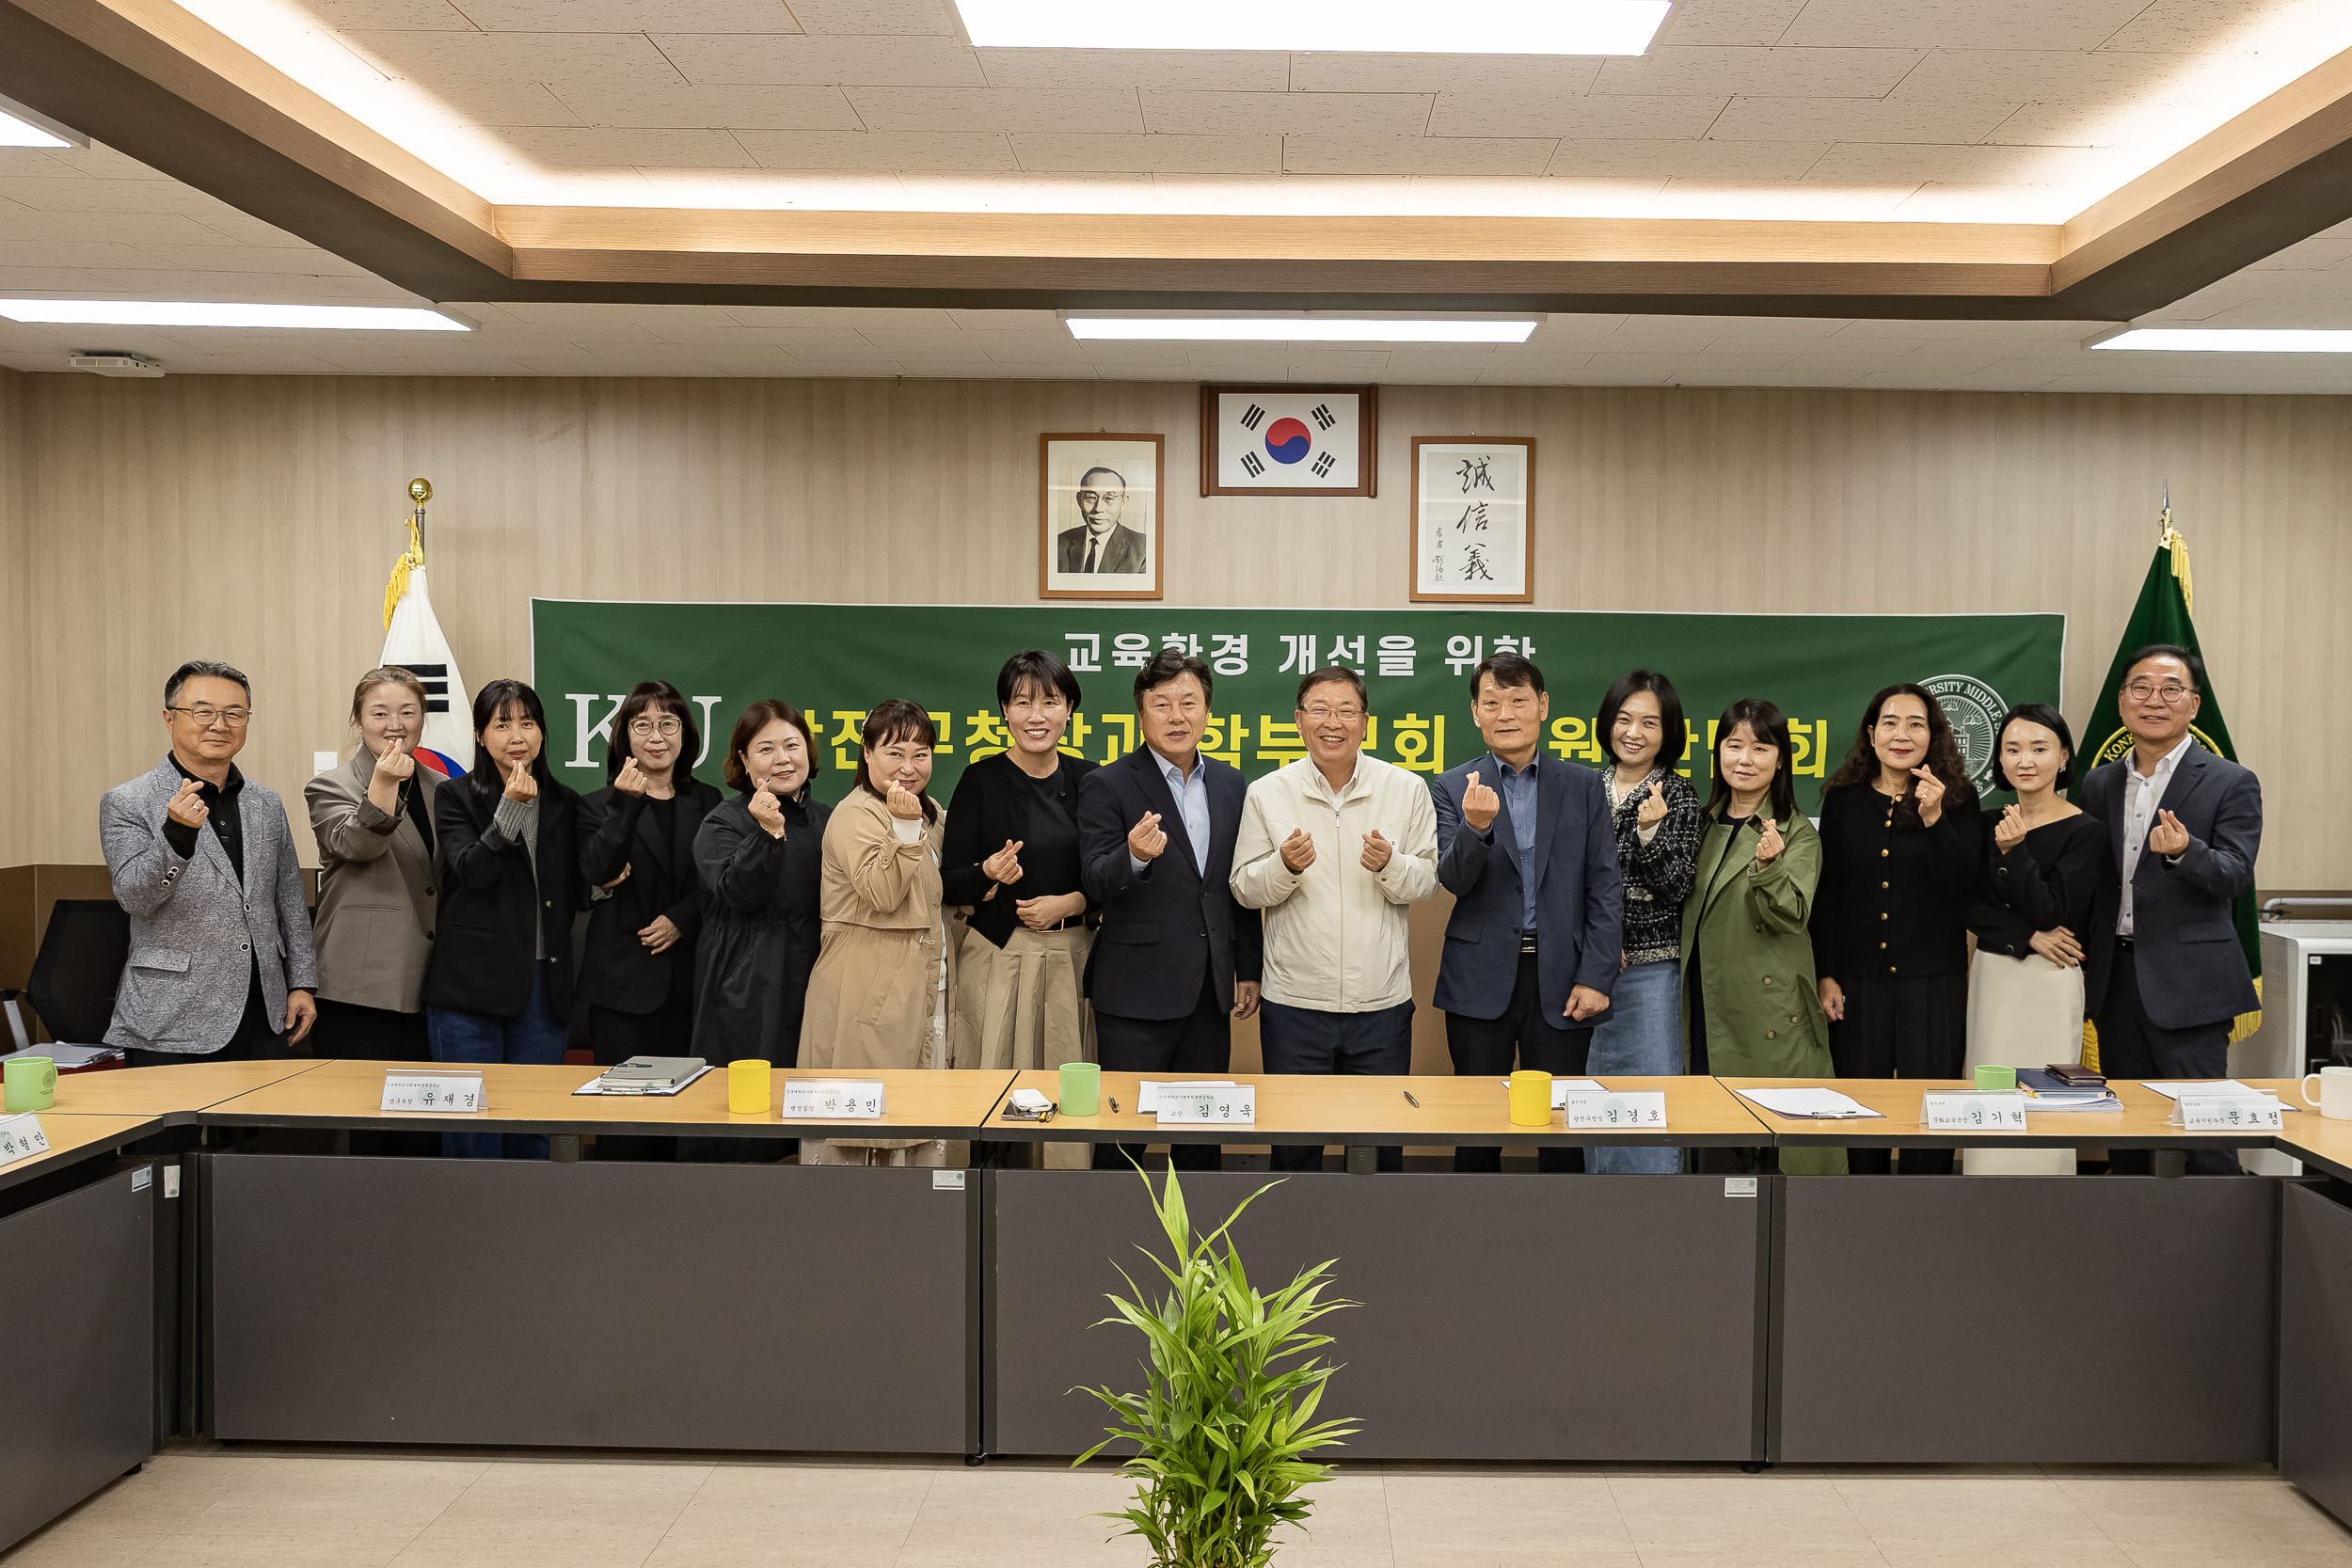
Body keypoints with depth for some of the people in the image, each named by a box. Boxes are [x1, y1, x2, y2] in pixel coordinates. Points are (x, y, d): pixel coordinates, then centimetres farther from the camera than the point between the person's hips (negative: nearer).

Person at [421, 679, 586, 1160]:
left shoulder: (564, 803, 12)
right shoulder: (456, 798, 2)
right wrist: (510, 809, -22)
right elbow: (472, 871, -14)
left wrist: (602, 883, 0)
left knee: (533, 1131, 8)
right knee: (470, 1129, 0)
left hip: (545, 982, 3)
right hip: (471, 982, -3)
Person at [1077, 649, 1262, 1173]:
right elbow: (1096, 882, -14)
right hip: (1137, 991, -5)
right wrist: (1135, 856, -35)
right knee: (1123, 1131, 1)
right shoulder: (1107, 785, -5)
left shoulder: (1229, 783, 10)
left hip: (1210, 991, 5)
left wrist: (1248, 970, 14)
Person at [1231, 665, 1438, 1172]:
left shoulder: (1407, 790, 1)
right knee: (1293, 1143, 8)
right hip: (1294, 1002, 0)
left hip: (1383, 1002, 1)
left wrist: (1390, 865, -17)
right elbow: (1245, 890, 2)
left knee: (1385, 1141, 10)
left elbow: (1426, 881, 3)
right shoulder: (1266, 794, 0)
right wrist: (1285, 865, -18)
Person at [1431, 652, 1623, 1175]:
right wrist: (1476, 827, -27)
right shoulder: (1452, 789, 4)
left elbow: (1606, 887, 4)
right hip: (1481, 981, 0)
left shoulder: (1584, 787, 7)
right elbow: (1453, 880, -6)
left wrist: (1596, 977, -5)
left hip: (1561, 981, 1)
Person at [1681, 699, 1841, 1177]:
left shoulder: (1798, 833, -5)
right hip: (1706, 1007, 6)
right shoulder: (1706, 825, 11)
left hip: (1769, 1008, -5)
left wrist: (1767, 866, -36)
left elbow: (1790, 916, -19)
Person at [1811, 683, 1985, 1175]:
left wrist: (1934, 819, -22)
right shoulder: (1843, 801, 5)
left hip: (1933, 977, -1)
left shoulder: (1957, 801, 1)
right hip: (1857, 977, 2)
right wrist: (1825, 974, 2)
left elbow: (1959, 883, -9)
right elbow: (1826, 894, 6)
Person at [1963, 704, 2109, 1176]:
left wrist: (2015, 851, -22)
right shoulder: (1990, 825, 8)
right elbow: (1968, 906, 2)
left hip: (2049, 980, -4)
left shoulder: (2086, 831, -5)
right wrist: (2026, 936, -12)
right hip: (1990, 975, 4)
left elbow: (2052, 912, -12)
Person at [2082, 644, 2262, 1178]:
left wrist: (2184, 851, -34)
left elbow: (2236, 875, -14)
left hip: (2187, 982, -5)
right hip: (2115, 978, 5)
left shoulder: (2231, 783, -3)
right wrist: (2083, 963, 8)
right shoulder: (2099, 784, 11)